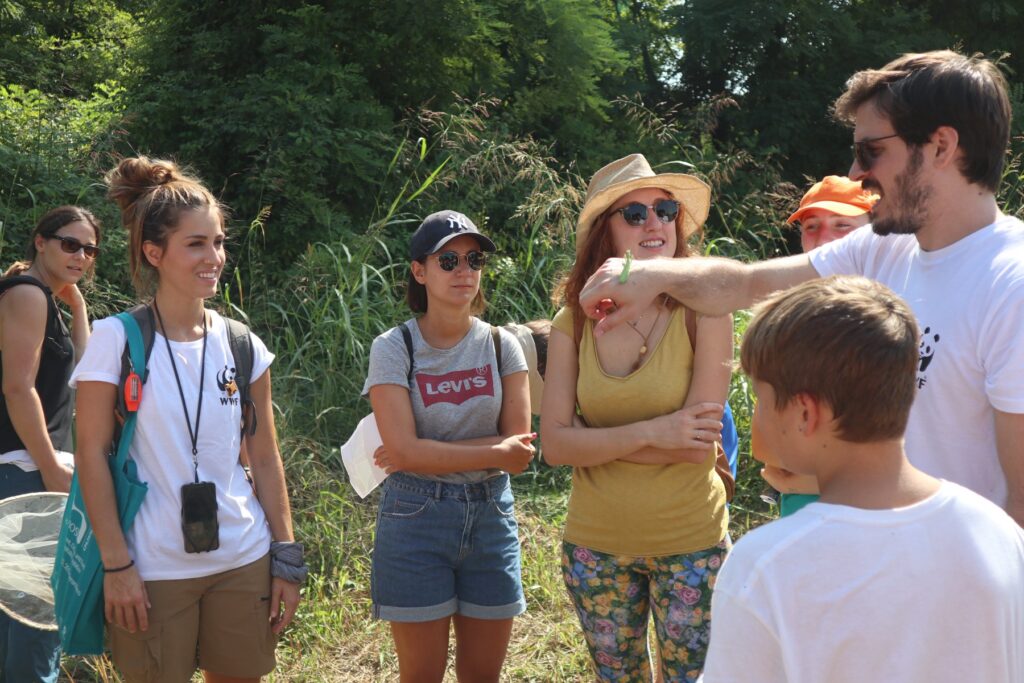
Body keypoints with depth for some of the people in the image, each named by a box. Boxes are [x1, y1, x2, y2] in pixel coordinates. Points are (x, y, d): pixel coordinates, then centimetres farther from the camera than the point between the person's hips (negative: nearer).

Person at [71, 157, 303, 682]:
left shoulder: (243, 345, 3)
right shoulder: (116, 339, -7)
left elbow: (265, 460, 8)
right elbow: (91, 455, -7)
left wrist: (285, 558, 6)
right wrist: (115, 563, -10)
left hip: (243, 561, 4)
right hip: (153, 572, -3)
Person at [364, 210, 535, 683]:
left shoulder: (501, 346, 0)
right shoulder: (394, 349, -8)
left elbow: (519, 452, -7)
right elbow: (404, 451, -17)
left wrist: (428, 453, -14)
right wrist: (496, 453, -14)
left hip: (490, 515, 3)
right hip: (416, 518, -3)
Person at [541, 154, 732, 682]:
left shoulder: (703, 309, -13)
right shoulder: (574, 320, -4)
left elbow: (696, 447, -18)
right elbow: (554, 444, -11)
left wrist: (595, 442, -13)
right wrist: (649, 432, -22)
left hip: (689, 543, -3)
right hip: (595, 542, 3)